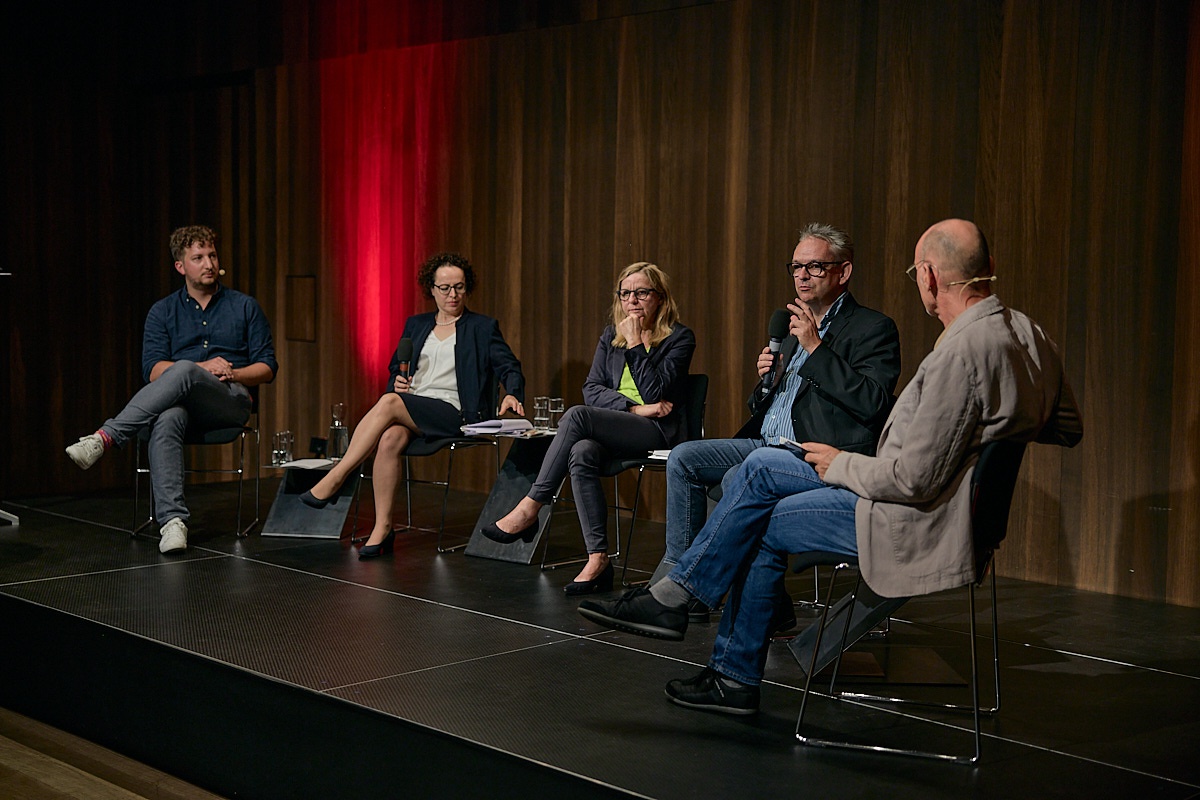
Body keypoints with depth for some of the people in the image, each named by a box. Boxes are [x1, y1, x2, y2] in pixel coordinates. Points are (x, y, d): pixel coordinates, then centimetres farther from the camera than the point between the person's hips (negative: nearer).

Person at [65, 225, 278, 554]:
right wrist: (204, 368, -13)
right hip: (181, 403, 1)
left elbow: (268, 367, 10)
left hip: (232, 401, -1)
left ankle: (106, 437, -42)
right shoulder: (163, 311, 15)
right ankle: (172, 521, -47)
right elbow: (153, 370, 2)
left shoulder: (244, 307, 14)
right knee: (166, 421, -38)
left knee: (183, 371, -35)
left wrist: (233, 373, -11)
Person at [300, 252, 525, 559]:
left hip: (453, 413, -4)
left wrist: (512, 395, -20)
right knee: (390, 439, -34)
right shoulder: (415, 325, 24)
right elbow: (394, 369, 28)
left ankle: (334, 479, -31)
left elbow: (510, 368, 3)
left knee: (389, 403, -33)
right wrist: (397, 382, 3)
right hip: (408, 408, 4)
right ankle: (382, 529, -30)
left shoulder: (483, 328, 12)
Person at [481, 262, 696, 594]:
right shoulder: (611, 336, 17)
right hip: (612, 430, 5)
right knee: (581, 454, -33)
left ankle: (530, 508, -22)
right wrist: (634, 407, -9)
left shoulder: (680, 338, 1)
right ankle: (598, 559, -34)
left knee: (577, 415, -29)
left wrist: (635, 344, -9)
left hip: (659, 432, -5)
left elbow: (655, 393, -10)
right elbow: (591, 389, 6)